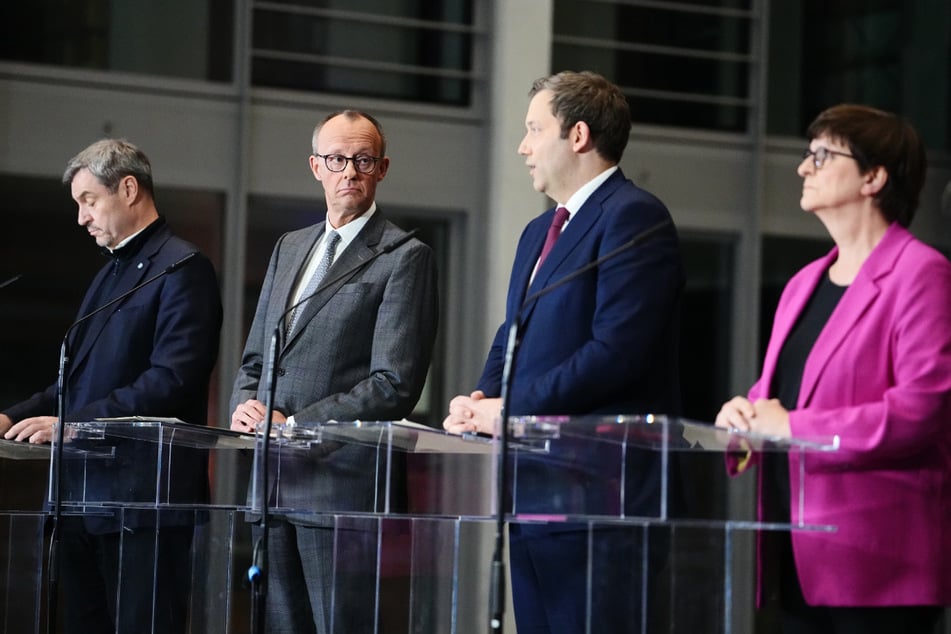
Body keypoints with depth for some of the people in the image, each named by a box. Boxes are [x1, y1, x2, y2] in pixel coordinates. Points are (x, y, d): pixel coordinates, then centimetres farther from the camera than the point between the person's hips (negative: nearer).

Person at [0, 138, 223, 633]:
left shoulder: (182, 268, -8)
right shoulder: (111, 272, 21)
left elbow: (172, 382, -18)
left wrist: (71, 423, -21)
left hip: (143, 503, -9)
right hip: (87, 498, 9)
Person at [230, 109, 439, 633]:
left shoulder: (405, 258, -4)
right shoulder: (289, 248, 19)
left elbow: (395, 385, -12)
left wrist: (294, 425, -15)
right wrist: (244, 408, 0)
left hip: (341, 485, -7)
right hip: (272, 483, 7)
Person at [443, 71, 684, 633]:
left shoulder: (634, 217, -9)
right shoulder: (539, 233, 22)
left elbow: (616, 350, -19)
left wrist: (510, 409, -15)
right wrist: (483, 400, 2)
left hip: (600, 486, -9)